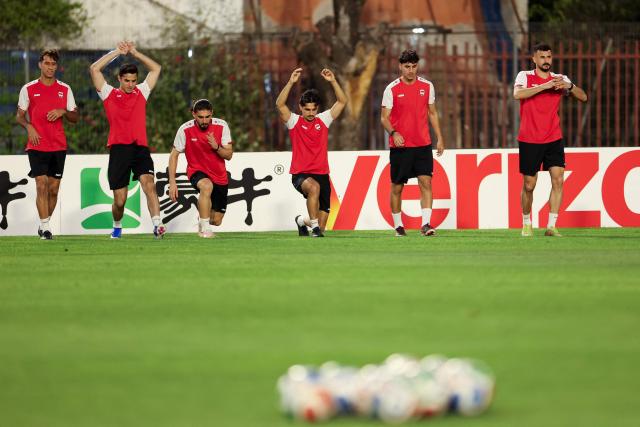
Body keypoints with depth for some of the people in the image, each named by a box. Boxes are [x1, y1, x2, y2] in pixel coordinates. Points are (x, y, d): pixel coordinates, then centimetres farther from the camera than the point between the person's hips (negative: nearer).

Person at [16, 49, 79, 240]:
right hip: (37, 145, -2)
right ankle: (45, 227, -12)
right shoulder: (28, 89, 3)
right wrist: (29, 126, -12)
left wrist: (63, 111, -9)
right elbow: (19, 116, 7)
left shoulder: (65, 90, 8)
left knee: (53, 188, 5)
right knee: (41, 185, -12)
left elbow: (75, 118, 11)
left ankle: (45, 223, 20)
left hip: (58, 146, 2)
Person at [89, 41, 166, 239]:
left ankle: (157, 225, -34)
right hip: (119, 149, -1)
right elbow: (94, 69, 2)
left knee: (148, 183, -23)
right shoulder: (109, 94, 10)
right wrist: (117, 52, 6)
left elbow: (156, 69, 19)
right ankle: (117, 226, 29)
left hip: (140, 148, 1)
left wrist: (135, 53, 13)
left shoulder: (141, 92, 16)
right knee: (119, 200, 1)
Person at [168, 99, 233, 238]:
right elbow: (174, 155, -5)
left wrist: (216, 147, -30)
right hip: (196, 171, -2)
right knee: (207, 186, -40)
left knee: (216, 221, 3)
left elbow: (229, 155, -9)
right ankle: (204, 229, -32)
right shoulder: (185, 130, -14)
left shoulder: (222, 126, -12)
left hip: (219, 176, 2)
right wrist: (172, 182, -11)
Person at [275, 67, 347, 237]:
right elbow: (280, 104, -16)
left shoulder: (323, 120, 7)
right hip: (300, 174, -4)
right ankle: (314, 225, -31)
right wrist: (291, 82, -24)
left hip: (321, 174, 4)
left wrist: (333, 81, -10)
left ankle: (302, 221, 39)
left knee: (321, 227, 5)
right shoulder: (294, 121, 0)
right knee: (314, 187, -41)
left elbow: (342, 101, 2)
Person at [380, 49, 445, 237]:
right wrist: (393, 133, -22)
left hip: (423, 145, 2)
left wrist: (439, 138, 10)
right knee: (397, 187, 5)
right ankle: (398, 225, 18)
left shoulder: (427, 86, 6)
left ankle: (426, 224, -14)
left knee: (426, 182, -11)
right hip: (399, 146, -2)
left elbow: (432, 113, 15)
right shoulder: (391, 89, -3)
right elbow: (384, 118, -3)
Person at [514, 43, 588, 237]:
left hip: (553, 139, 2)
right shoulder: (525, 76, -1)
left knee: (558, 180, -10)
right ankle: (526, 223, 23)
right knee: (528, 185, 3)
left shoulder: (559, 79, 7)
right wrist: (545, 86, -26)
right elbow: (518, 94, -22)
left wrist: (569, 86, -18)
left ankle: (551, 227, -8)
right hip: (529, 141, -2)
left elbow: (583, 97, 2)